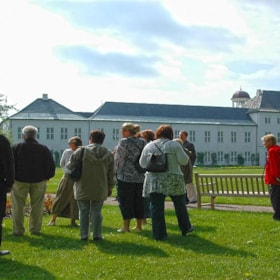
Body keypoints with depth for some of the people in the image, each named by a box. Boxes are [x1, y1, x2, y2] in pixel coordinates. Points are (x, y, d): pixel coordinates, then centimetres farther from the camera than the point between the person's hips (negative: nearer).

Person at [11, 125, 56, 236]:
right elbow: (51, 165, 4)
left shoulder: (16, 147, -3)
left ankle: (18, 230, 5)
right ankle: (35, 229, 13)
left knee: (18, 206, 5)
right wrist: (46, 177, 14)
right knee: (37, 206, 9)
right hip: (39, 181, 2)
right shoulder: (43, 149, 2)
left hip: (20, 181, -1)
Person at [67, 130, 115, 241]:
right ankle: (97, 235, 8)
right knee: (96, 212, 9)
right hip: (100, 189, 2)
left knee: (84, 211, 8)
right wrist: (110, 188, 16)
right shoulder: (108, 154, 3)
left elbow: (70, 166, -2)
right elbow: (111, 174, 7)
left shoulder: (81, 151, -7)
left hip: (83, 188, -2)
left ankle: (84, 235, 10)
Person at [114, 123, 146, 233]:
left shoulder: (124, 142, -10)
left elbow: (118, 159, -7)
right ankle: (139, 225, 17)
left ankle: (126, 226, 2)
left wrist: (116, 171, 6)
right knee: (139, 201, 11)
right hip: (140, 177, 6)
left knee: (125, 201, 1)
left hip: (125, 177, -6)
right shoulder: (143, 142, 7)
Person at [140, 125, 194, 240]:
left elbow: (142, 164, 8)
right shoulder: (174, 145, -3)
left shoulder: (148, 146, 5)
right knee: (180, 205, 15)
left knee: (156, 207, 4)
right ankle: (185, 228, 27)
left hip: (153, 181, 2)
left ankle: (159, 234, 4)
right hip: (173, 181, -1)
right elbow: (184, 160, -5)